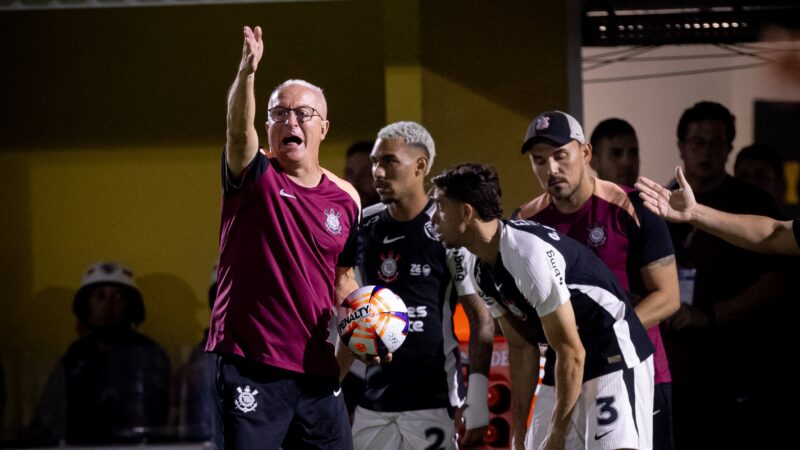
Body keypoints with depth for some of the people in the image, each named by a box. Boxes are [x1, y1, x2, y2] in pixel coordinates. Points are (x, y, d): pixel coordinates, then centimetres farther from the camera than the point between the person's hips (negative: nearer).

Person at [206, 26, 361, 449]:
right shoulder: (254, 177, -1)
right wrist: (247, 72, -40)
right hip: (250, 364, -4)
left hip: (317, 367, 4)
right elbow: (239, 129, -23)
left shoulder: (346, 198, 11)